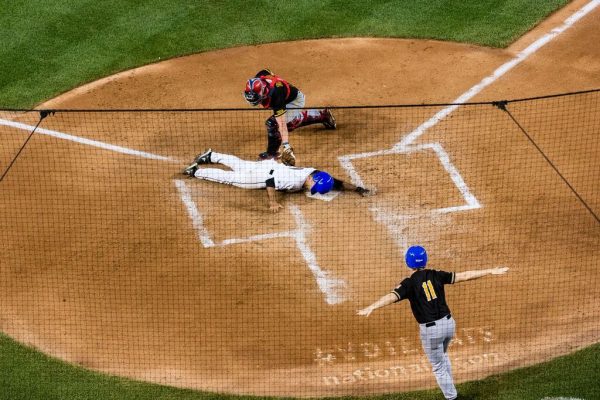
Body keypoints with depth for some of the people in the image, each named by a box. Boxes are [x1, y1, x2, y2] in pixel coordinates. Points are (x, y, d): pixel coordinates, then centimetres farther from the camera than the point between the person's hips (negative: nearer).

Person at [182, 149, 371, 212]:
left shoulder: (316, 175, -20)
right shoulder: (295, 180, -40)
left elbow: (337, 183, -13)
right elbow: (270, 182, -40)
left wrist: (358, 189, -22)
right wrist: (273, 202, -49)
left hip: (273, 166, 7)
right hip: (261, 174, -6)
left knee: (239, 165, 27)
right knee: (231, 177, 11)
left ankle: (210, 156, 47)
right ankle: (195, 171, 25)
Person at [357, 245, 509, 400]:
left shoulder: (410, 283, -11)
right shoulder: (436, 275, 1)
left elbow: (392, 296, -28)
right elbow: (463, 276, 2)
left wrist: (372, 307, -42)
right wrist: (490, 271, 8)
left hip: (431, 330, -6)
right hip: (448, 323, 6)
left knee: (438, 367, 12)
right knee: (442, 356, 33)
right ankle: (449, 387, 43)